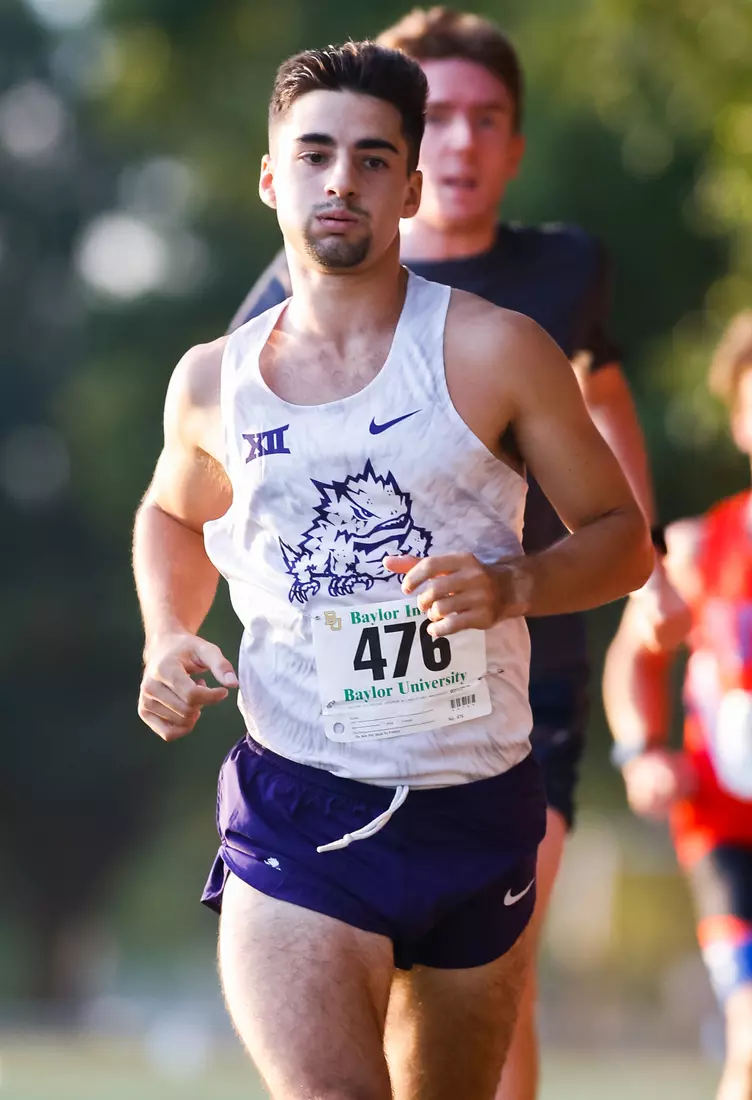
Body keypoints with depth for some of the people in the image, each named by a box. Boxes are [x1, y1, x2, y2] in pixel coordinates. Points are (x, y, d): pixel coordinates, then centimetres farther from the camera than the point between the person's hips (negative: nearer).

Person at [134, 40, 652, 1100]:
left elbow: (622, 536, 2)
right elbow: (173, 514, 27)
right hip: (293, 814, 0)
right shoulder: (215, 381, 5)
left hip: (477, 812, 0)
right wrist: (168, 638, 7)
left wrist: (512, 585, -18)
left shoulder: (493, 352, -4)